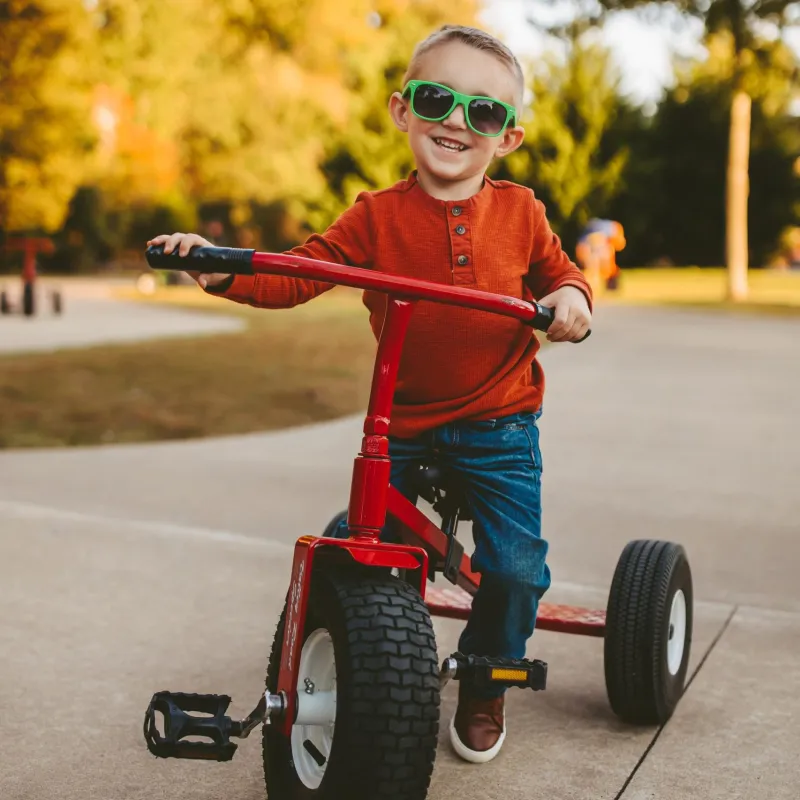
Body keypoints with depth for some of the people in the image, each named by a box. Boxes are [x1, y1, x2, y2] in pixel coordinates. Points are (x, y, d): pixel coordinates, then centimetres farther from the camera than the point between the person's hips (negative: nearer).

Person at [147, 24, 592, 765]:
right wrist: (225, 270, -27)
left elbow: (558, 271, 13)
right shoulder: (376, 216, -3)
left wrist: (571, 297, -12)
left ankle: (484, 683, 20)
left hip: (498, 423, 0)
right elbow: (297, 273, -9)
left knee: (515, 564, -9)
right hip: (402, 421, 1)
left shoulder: (519, 210, 0)